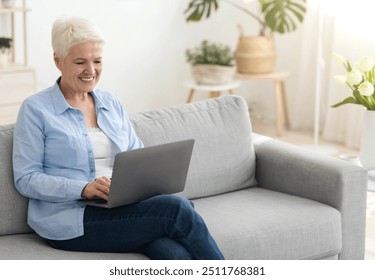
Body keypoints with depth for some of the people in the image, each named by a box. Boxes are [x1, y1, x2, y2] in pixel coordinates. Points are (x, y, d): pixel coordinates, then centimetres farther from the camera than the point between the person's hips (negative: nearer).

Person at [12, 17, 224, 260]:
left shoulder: (112, 103, 18)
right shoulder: (35, 110, 1)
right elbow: (26, 178, -5)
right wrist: (83, 189, -20)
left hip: (124, 209, 5)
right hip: (71, 221, -5)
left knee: (177, 255, -30)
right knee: (176, 209, -27)